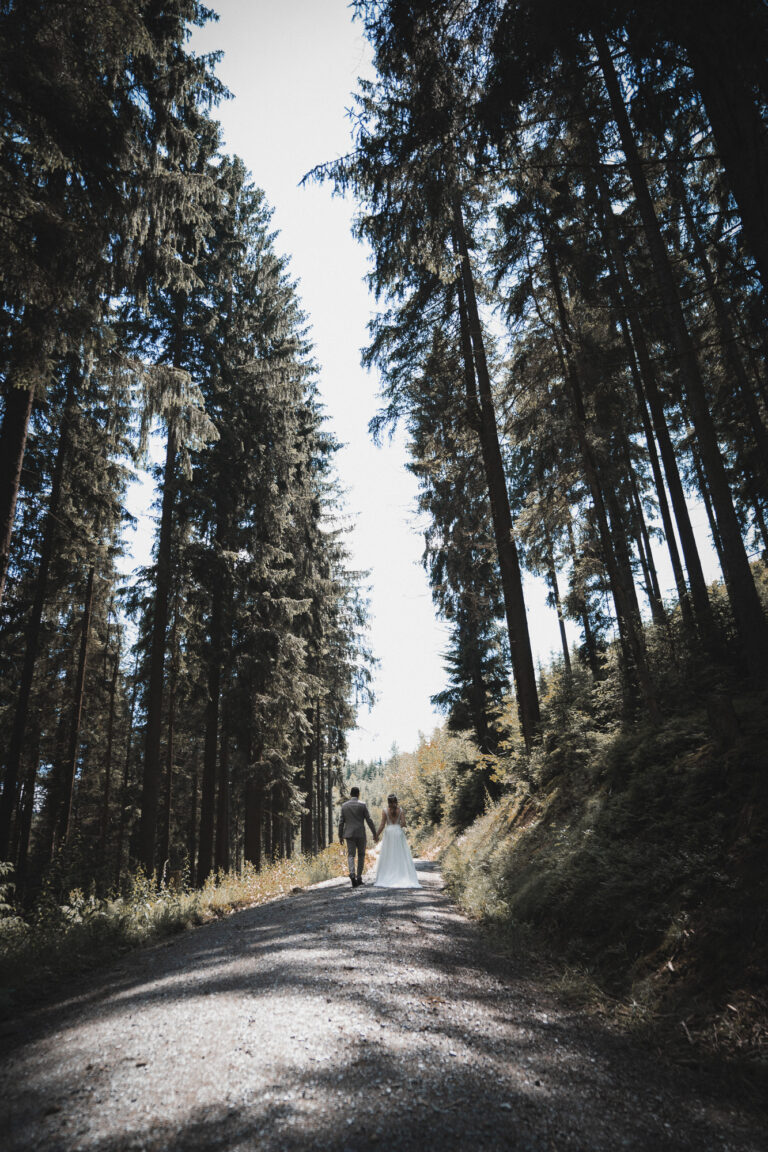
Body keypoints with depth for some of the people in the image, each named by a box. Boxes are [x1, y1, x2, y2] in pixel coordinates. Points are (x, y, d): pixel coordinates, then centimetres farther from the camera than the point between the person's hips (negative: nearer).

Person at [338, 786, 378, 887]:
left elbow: (341, 822, 4)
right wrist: (374, 834, 2)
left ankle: (352, 873, -22)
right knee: (361, 855, 13)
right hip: (360, 834, -1)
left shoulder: (344, 806, 4)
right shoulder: (363, 805, -3)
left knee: (350, 855, 2)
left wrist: (340, 836, 11)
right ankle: (359, 877, 11)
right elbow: (369, 820, -5)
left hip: (349, 834, 1)